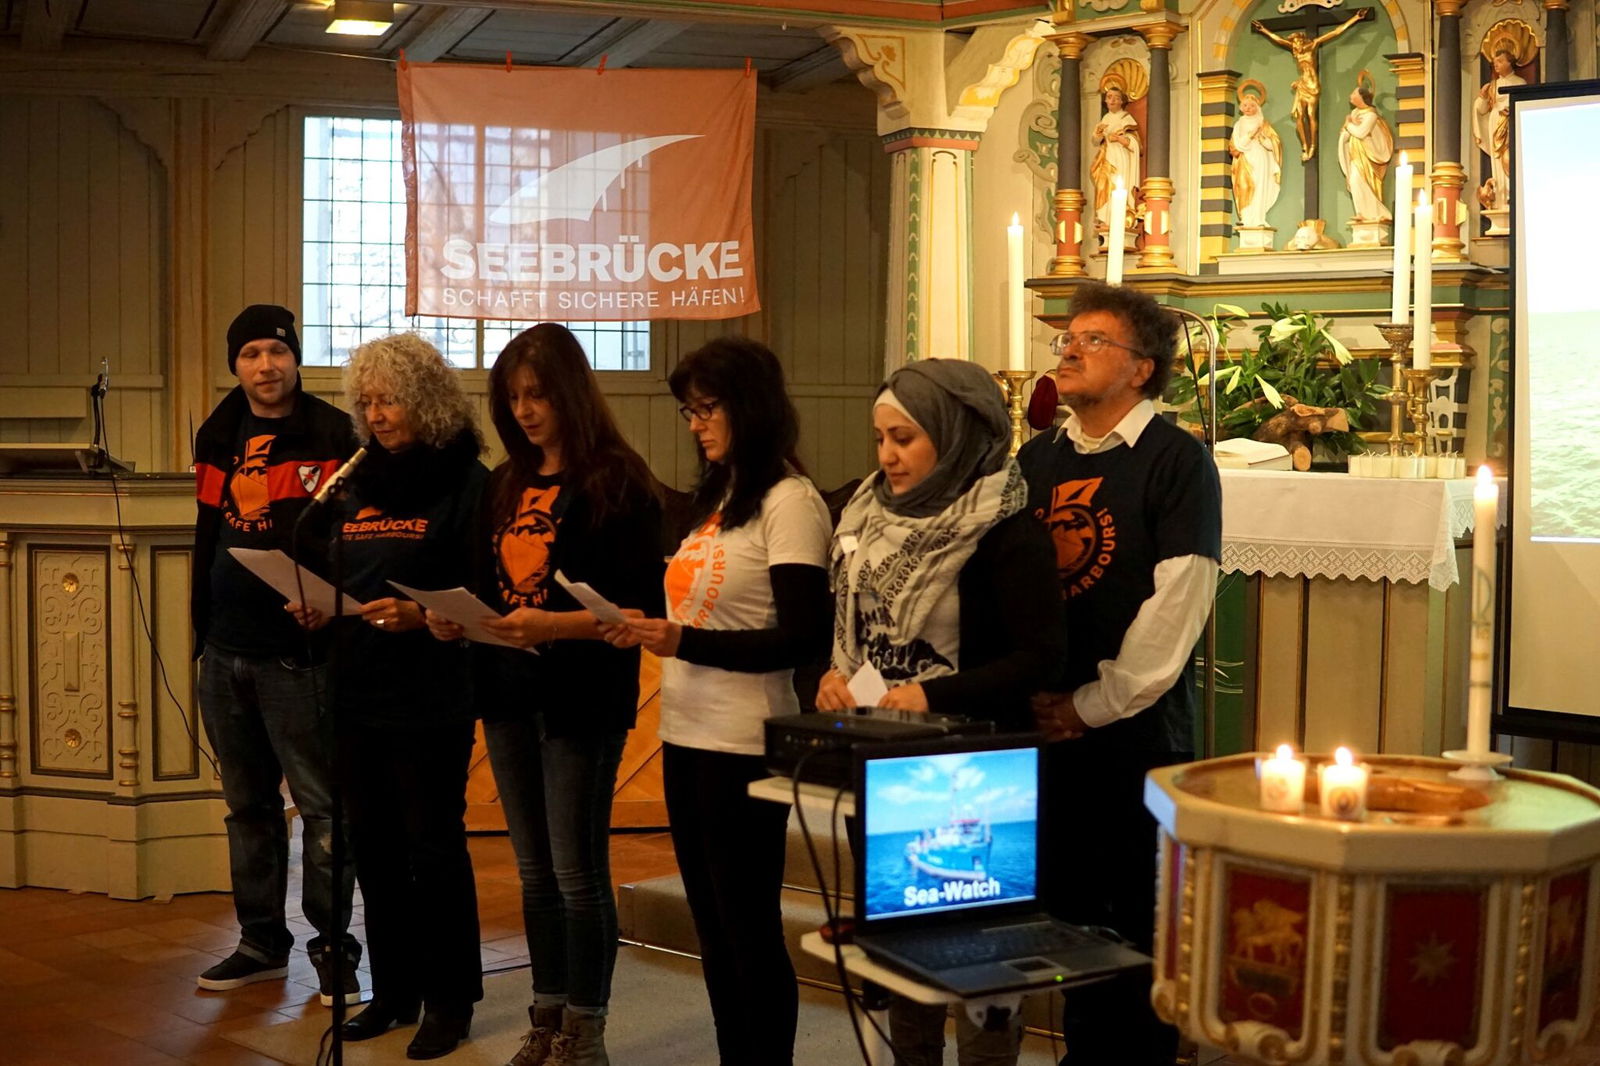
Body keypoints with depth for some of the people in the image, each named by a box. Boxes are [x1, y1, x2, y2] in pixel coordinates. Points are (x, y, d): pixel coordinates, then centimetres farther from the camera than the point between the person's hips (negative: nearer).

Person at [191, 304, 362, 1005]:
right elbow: (208, 541, 19)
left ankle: (333, 948, 7)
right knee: (248, 804, 14)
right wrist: (202, 630, 16)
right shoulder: (219, 437, 13)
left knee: (321, 805, -1)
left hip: (299, 651, -6)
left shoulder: (330, 435, -4)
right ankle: (262, 942, 25)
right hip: (226, 651, 6)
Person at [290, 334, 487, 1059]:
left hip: (430, 700, -6)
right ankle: (395, 991, 25)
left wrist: (422, 615, -24)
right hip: (358, 693, 7)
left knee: (433, 848, 1)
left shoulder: (466, 481, -6)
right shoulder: (361, 482, 13)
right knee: (373, 845, 12)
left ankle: (450, 1001, 14)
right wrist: (316, 607, 0)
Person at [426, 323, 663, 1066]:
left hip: (581, 700, -6)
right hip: (508, 695, 6)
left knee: (577, 871, 0)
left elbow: (643, 607, -15)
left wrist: (551, 626, -25)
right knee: (535, 872, 14)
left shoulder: (617, 482, -9)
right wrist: (455, 620, -5)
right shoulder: (505, 485, 11)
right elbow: (488, 586, 16)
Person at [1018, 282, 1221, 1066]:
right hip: (1047, 728, 5)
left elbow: (1177, 602, -13)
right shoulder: (1036, 460, 11)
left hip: (1138, 731, -5)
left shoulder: (1176, 459, -6)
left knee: (1141, 919, 2)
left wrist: (1097, 704, -11)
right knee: (1069, 911, 13)